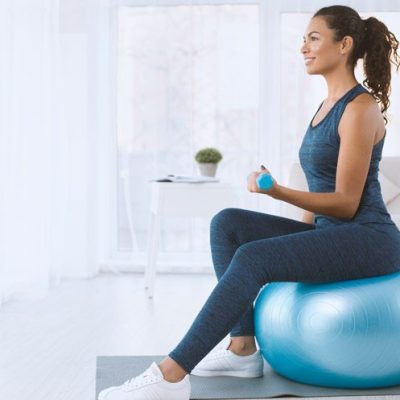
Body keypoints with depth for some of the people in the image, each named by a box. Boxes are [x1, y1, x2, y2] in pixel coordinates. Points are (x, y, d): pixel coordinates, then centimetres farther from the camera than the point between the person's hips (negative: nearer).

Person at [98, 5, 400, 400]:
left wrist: (278, 192, -28)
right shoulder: (329, 104, 15)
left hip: (368, 241, -9)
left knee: (253, 258, -29)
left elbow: (347, 202, -16)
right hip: (330, 235, 9)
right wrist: (295, 240, 16)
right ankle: (243, 347, -5)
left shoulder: (360, 107, -13)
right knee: (228, 224, -6)